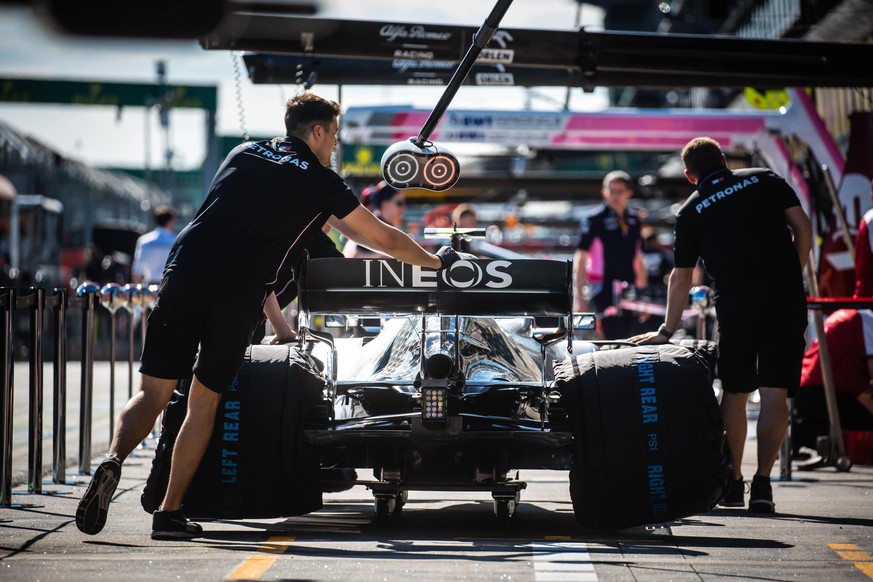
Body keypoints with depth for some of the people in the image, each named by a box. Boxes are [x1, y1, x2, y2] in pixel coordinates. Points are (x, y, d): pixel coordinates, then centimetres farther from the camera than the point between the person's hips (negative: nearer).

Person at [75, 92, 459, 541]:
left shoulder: (243, 154, 24)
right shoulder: (320, 183, 11)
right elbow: (385, 239, 17)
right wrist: (436, 261, 35)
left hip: (184, 271, 3)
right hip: (239, 293, -3)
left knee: (152, 394, 4)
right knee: (204, 401, 10)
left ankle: (113, 459, -24)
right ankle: (171, 512, 5)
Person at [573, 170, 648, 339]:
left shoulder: (634, 219, 11)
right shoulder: (594, 219, -6)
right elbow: (580, 260, -7)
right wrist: (579, 299, -12)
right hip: (604, 292, -6)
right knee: (614, 339, -15)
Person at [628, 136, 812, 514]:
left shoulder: (691, 210, 12)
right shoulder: (766, 180, 14)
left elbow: (681, 278, 12)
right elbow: (803, 229, 6)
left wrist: (667, 330, 19)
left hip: (735, 302, 0)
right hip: (786, 296, 0)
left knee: (734, 393, 14)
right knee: (774, 393, -1)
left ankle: (732, 483, 15)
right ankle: (762, 483, -10)